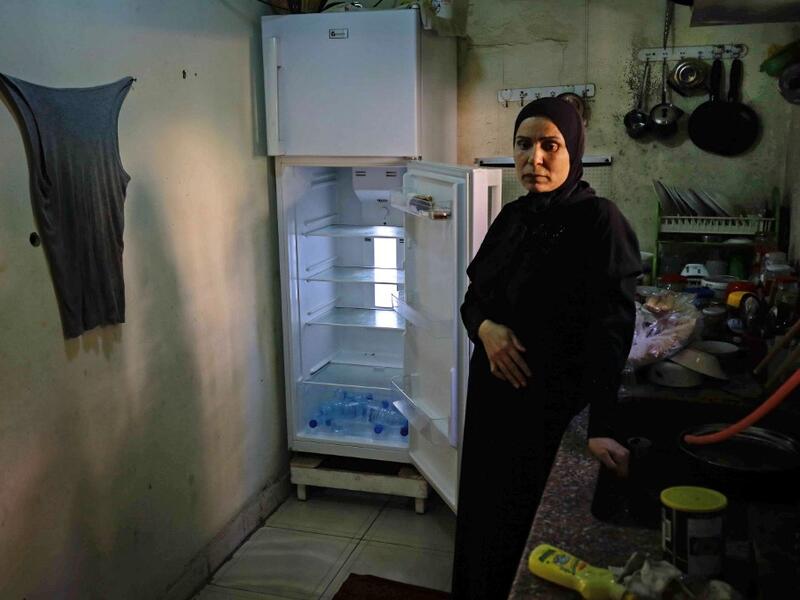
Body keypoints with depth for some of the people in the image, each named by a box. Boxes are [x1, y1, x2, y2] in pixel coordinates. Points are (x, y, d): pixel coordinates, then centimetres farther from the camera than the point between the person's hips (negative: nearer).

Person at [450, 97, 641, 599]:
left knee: (524, 522, 6)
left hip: (553, 403, -6)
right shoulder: (513, 217, 5)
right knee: (480, 509, 18)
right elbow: (473, 297, 12)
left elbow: (610, 331, -21)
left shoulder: (599, 222, -15)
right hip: (493, 390, 7)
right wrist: (485, 327, -11)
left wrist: (601, 428, -28)